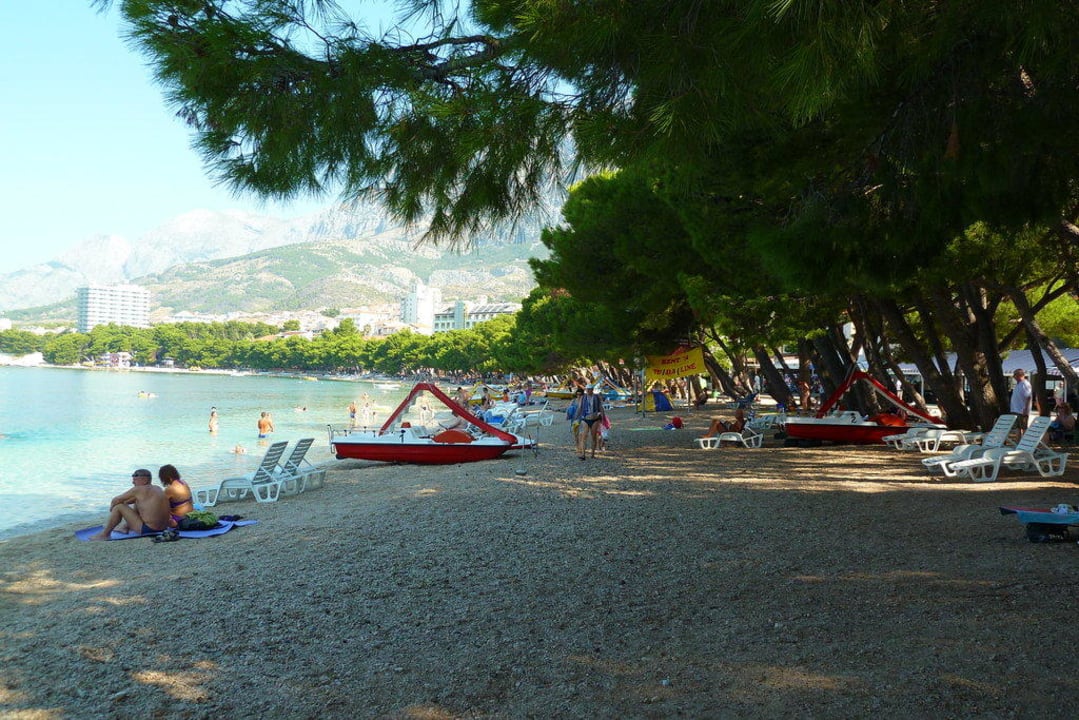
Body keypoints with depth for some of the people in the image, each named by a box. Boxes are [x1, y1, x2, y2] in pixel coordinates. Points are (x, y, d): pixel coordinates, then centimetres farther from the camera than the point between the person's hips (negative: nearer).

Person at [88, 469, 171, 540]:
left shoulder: (138, 490, -11)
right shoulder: (157, 489, 12)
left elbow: (115, 500, -3)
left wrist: (111, 508, 16)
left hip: (148, 529, -9)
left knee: (118, 507, -3)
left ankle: (104, 534, 9)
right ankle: (126, 528, 37)